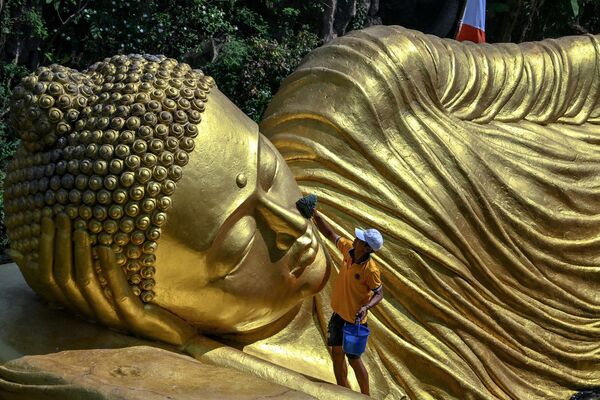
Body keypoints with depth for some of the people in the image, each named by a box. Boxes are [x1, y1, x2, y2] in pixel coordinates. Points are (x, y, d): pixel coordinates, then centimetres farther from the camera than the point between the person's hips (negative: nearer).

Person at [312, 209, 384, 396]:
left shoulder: (370, 270, -26)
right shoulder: (348, 249, -9)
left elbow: (379, 293, -17)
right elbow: (330, 234, 3)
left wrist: (366, 307, -34)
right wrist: (316, 215, -3)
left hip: (354, 319, -7)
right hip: (338, 313, 7)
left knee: (353, 359, 4)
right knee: (337, 353, 16)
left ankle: (366, 396, 23)